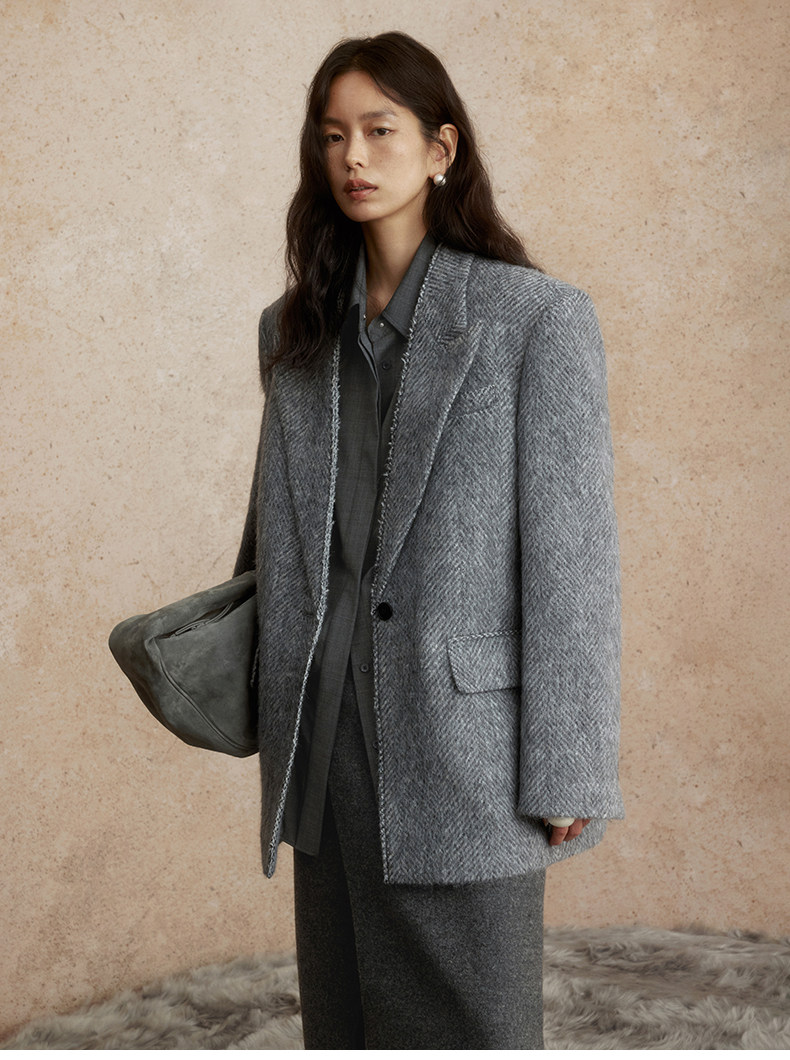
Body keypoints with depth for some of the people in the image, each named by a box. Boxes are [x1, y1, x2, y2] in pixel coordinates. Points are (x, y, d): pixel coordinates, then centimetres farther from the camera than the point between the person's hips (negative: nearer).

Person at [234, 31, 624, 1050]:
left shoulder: (538, 318, -6)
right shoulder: (294, 330, 11)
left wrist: (566, 776, -10)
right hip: (328, 741, 5)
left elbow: (572, 555, -8)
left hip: (463, 738, -5)